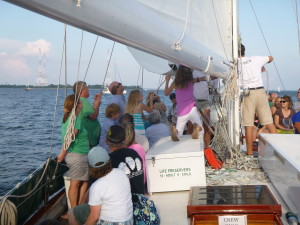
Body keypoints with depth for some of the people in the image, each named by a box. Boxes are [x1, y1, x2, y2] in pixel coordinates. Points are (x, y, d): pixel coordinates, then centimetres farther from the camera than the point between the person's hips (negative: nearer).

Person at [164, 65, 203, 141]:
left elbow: (166, 93, 15)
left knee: (178, 135, 13)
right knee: (200, 128, 14)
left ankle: (175, 130, -25)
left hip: (181, 113, 0)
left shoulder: (175, 82, 2)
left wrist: (167, 81, 25)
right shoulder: (191, 81, 5)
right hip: (192, 110, 0)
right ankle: (197, 127, -24)